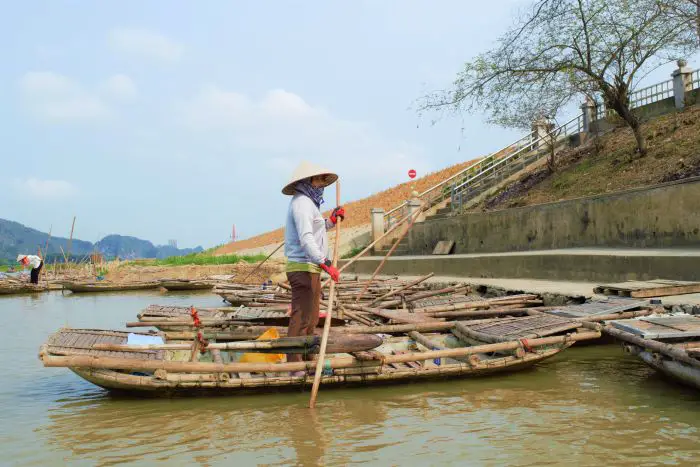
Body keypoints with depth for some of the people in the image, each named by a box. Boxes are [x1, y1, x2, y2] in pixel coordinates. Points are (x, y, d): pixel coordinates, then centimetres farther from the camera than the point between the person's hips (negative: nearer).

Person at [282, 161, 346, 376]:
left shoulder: (308, 203, 21)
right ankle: (295, 365, -5)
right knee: (301, 317, -9)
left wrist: (332, 220, 17)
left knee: (311, 317, 18)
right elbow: (306, 238, -25)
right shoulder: (302, 202, -13)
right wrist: (325, 263, -32)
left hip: (310, 269, 11)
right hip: (303, 268, -11)